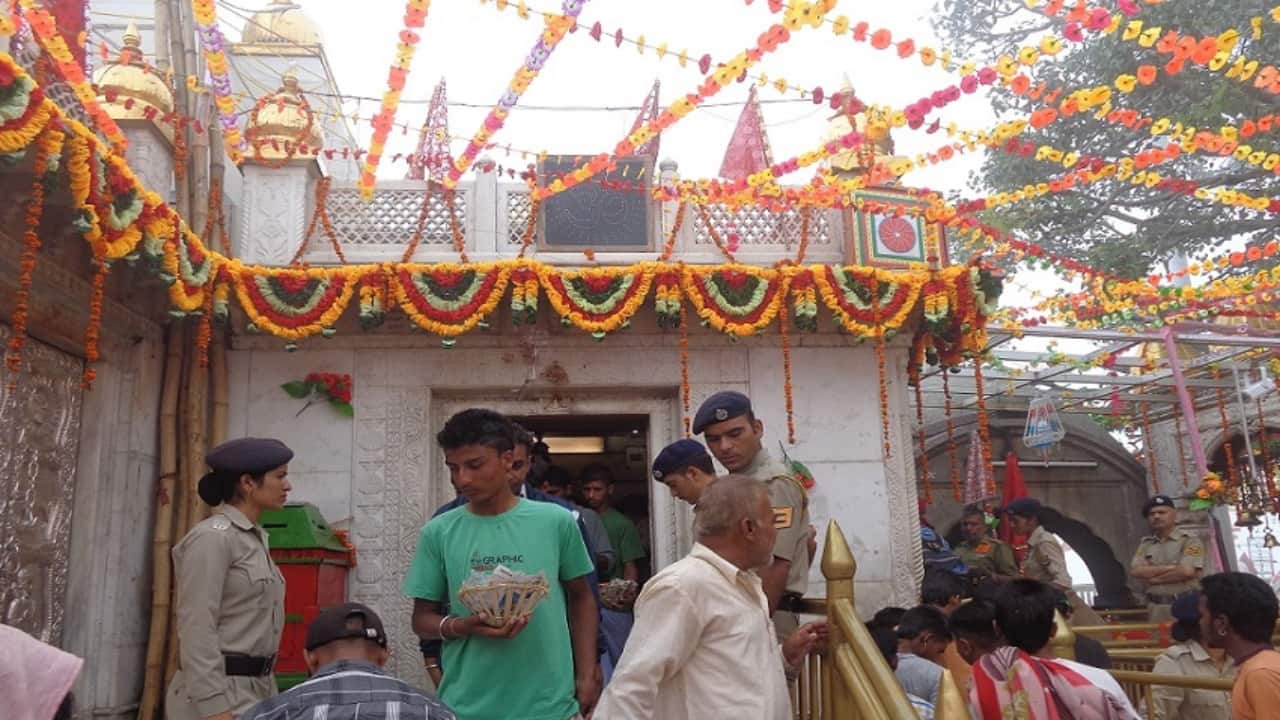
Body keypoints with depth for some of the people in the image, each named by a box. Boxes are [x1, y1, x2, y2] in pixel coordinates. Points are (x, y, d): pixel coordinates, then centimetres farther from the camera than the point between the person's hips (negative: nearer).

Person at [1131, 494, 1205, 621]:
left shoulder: (1189, 539, -2)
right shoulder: (1145, 543, 13)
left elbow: (1187, 571, -14)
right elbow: (1135, 571, 0)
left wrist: (1153, 578, -5)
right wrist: (1168, 568, -11)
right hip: (1156, 608, 4)